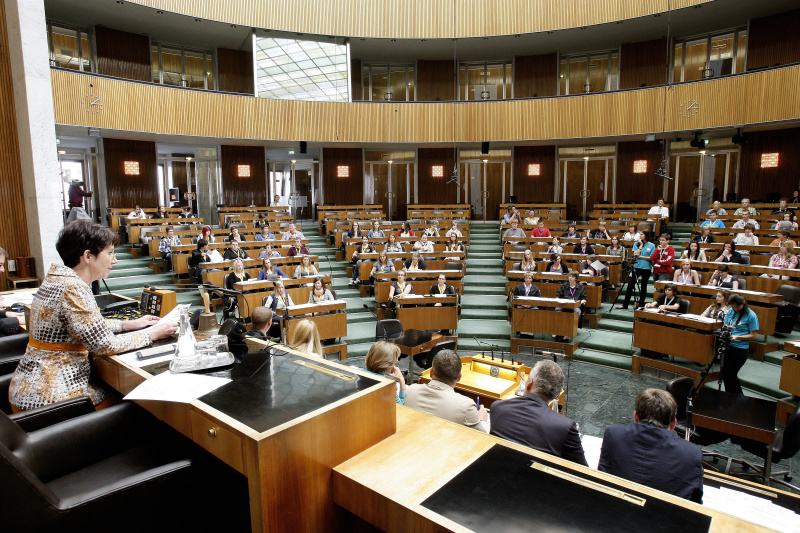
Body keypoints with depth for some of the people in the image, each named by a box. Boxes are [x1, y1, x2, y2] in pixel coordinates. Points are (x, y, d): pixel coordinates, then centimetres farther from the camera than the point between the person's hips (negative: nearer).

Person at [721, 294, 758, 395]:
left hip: (740, 349, -5)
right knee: (724, 373, 9)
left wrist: (737, 337, -20)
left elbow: (753, 335, -7)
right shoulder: (731, 311, 7)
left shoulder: (751, 316, -9)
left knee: (730, 374, -4)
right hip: (727, 346, 6)